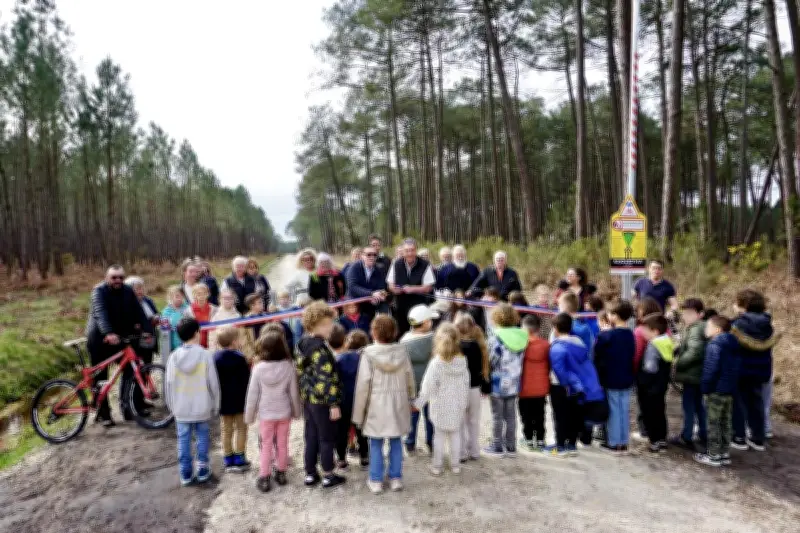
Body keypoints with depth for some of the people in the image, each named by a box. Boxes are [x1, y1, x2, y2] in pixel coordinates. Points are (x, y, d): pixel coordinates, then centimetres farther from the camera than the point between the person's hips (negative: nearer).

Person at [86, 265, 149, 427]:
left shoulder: (128, 291, 1)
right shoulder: (99, 290, -14)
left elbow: (138, 311, -4)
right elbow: (100, 312, -28)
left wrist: (145, 330, -19)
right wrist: (109, 333, -43)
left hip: (120, 337, 4)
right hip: (99, 339, -4)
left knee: (129, 370, -4)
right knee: (100, 378, 1)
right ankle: (103, 414, 10)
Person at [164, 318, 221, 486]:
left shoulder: (174, 356, -5)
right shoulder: (205, 355, -11)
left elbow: (169, 384, -1)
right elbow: (213, 383, -8)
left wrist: (171, 405, 13)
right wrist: (215, 406, 4)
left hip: (181, 408, 2)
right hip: (202, 407, -2)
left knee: (183, 440, 11)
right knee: (202, 437, 13)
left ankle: (186, 474, 17)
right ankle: (202, 471, 18)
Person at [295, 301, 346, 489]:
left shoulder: (302, 344, 5)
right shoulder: (320, 348, -22)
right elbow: (327, 378, -23)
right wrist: (334, 404, -19)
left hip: (307, 398, 8)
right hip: (323, 401, -8)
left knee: (311, 436, 18)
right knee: (327, 438, 6)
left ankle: (310, 474, 27)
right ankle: (328, 476, 18)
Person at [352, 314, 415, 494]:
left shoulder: (368, 354, -14)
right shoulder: (401, 352, -4)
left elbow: (363, 385, -11)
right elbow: (409, 379, 4)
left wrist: (358, 412, -2)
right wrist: (410, 399, 18)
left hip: (376, 404, -3)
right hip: (398, 403, 3)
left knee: (376, 444, 10)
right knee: (396, 441, 14)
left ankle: (376, 480, 18)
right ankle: (396, 478, 22)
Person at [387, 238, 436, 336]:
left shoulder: (425, 265, -7)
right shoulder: (396, 265, 4)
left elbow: (428, 288, -7)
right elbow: (390, 284, 10)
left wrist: (413, 289, -21)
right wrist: (394, 289, -12)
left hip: (419, 306, -3)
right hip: (400, 306, 3)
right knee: (401, 333, 8)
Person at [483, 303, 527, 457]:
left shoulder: (495, 337, -16)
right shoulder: (521, 336, 0)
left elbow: (491, 362, -13)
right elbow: (521, 360, 5)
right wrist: (514, 373, 13)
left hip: (498, 382, -5)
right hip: (514, 383, 5)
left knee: (497, 416, 7)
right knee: (511, 416, 13)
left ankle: (497, 447, 15)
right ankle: (511, 447, 20)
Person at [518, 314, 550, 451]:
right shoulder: (546, 344, -5)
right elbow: (549, 366, 4)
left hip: (525, 388, -3)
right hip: (541, 388, 3)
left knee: (526, 416, 9)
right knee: (539, 415, 13)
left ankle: (528, 439, 14)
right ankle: (540, 440, 18)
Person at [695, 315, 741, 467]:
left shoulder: (714, 345, -18)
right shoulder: (734, 345, 10)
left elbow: (711, 369, -21)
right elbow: (737, 368, 15)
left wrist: (705, 387, -13)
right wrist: (732, 384, 19)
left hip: (716, 390, -9)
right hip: (731, 390, 9)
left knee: (713, 423, 1)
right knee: (725, 423, 16)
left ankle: (714, 456, 8)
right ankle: (725, 454, 23)